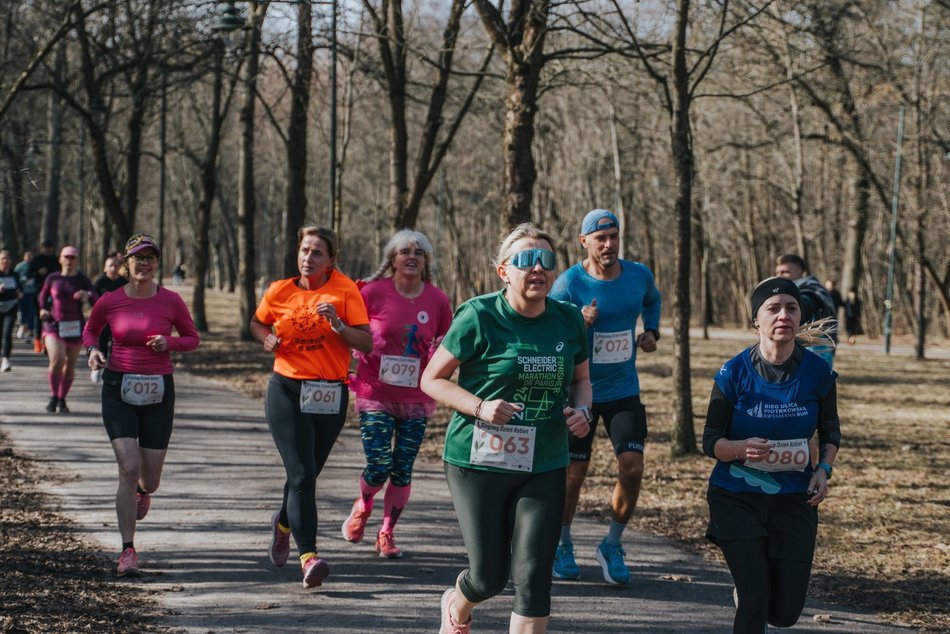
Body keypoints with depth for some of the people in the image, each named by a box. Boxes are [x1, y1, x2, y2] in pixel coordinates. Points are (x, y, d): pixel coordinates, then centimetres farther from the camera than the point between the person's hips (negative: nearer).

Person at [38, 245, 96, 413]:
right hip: (54, 325, -1)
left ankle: (62, 399, 24)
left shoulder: (82, 280, 0)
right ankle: (53, 396, -5)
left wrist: (87, 295, -28)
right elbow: (43, 295, 19)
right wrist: (43, 309, 2)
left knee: (70, 365, 8)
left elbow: (96, 301, -8)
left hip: (75, 327, 1)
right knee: (57, 359, -21)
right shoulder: (52, 279, 2)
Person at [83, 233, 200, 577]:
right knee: (129, 468, -15)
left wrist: (169, 342, -11)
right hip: (118, 390, -1)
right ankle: (128, 551, -8)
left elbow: (192, 338, 9)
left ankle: (142, 492, 49)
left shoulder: (171, 301, -4)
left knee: (150, 479, 7)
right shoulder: (109, 302, -3)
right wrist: (93, 350, -5)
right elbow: (90, 330, 16)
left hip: (158, 393, 1)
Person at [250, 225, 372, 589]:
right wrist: (267, 339, 1)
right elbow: (257, 323, 22)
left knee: (307, 475, 16)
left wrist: (337, 324, -24)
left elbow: (366, 344, -8)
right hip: (287, 391, -1)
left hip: (331, 396, 1)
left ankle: (284, 524, 47)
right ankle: (308, 557, -20)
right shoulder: (280, 292, 2)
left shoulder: (344, 290, -3)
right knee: (301, 474, -15)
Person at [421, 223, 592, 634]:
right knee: (490, 576, 5)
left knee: (533, 577, -5)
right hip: (479, 462, -3)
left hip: (544, 467, 3)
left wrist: (581, 409, -3)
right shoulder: (479, 318, -11)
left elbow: (581, 379, 19)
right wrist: (479, 407, -21)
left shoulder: (569, 321, 3)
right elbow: (432, 379, -5)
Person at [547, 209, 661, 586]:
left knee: (632, 467, -9)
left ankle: (612, 546, 9)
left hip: (624, 391, 3)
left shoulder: (639, 275, -1)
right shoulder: (568, 284, -15)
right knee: (573, 474, 2)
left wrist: (651, 331, 8)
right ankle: (562, 547, 24)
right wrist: (579, 325, -29)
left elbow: (652, 301, 23)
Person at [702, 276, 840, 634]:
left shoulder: (819, 372, -6)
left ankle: (746, 588, 39)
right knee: (755, 601, -12)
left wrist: (824, 469, -9)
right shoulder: (734, 373, -12)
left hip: (794, 500, 2)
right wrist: (743, 448, -28)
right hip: (737, 498, -2)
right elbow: (710, 442, -6)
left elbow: (830, 432, 11)